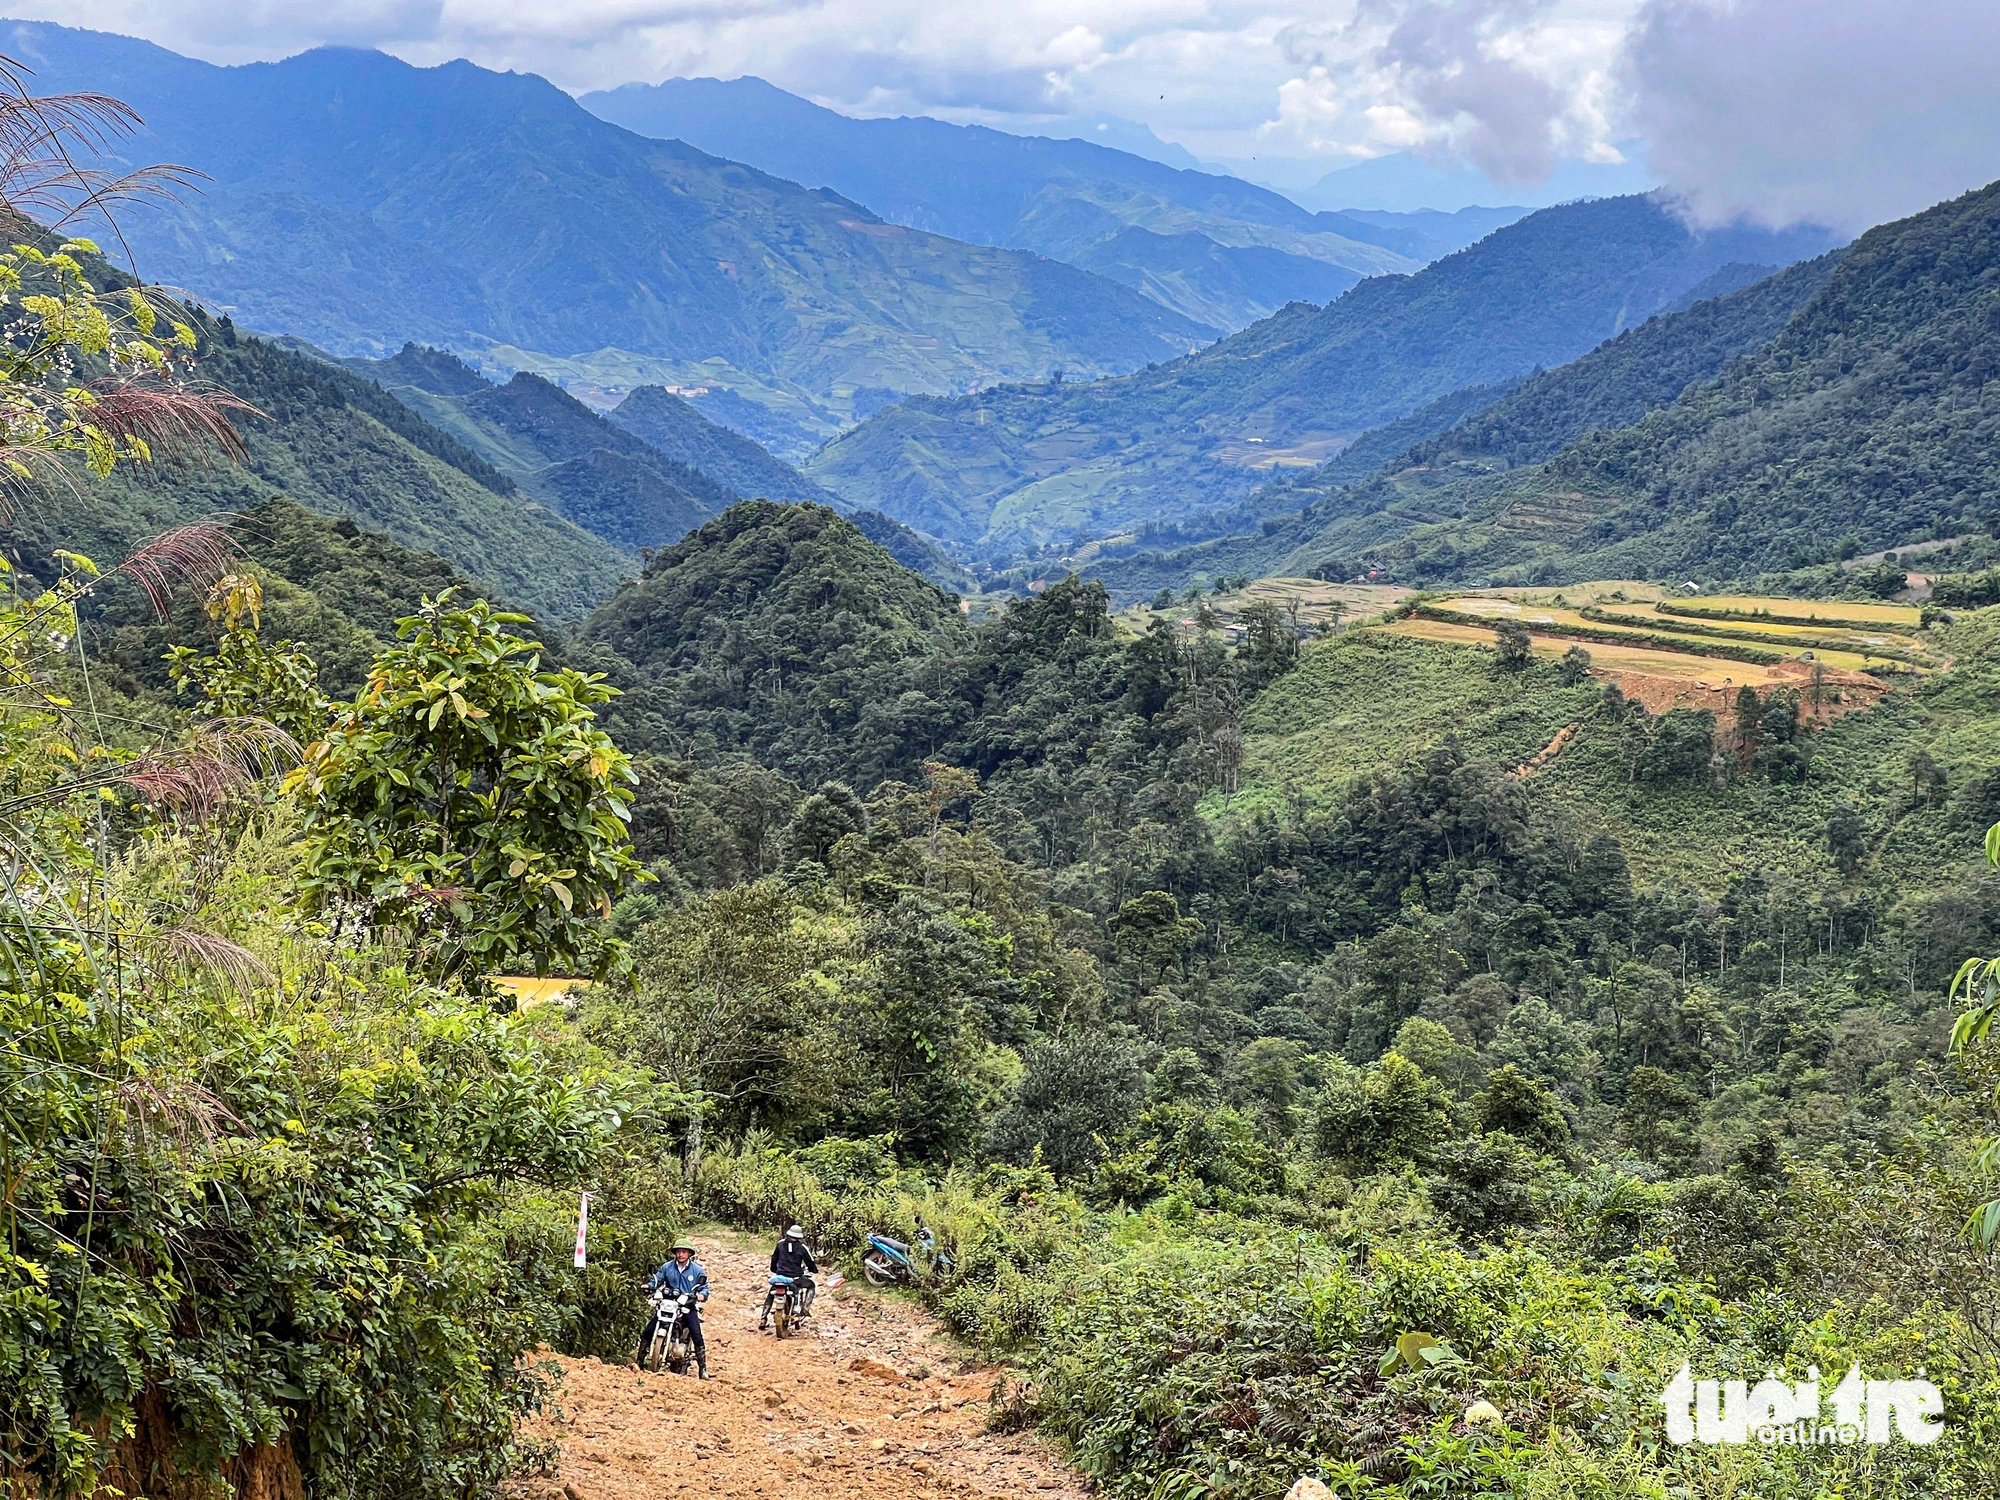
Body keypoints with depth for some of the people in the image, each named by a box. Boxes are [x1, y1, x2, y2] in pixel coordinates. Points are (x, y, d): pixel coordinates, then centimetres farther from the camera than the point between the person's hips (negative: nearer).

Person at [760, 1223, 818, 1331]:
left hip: (780, 1276, 2)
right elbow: (811, 1264, 4)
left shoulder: (780, 1244, 5)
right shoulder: (802, 1248, -3)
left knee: (770, 1295, 24)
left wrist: (774, 1270, 37)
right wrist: (815, 1269, 28)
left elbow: (774, 1259, 17)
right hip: (795, 1278, -2)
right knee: (810, 1285, 25)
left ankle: (763, 1320, 12)